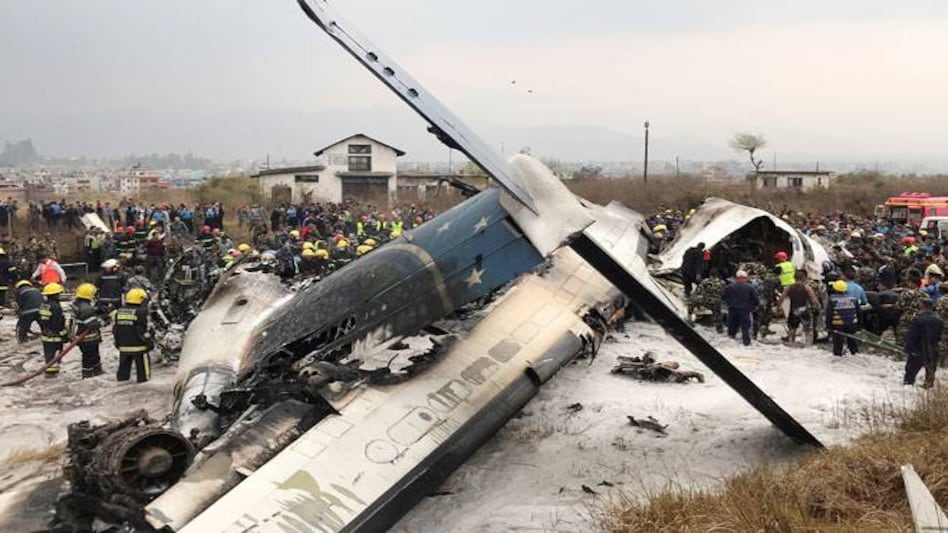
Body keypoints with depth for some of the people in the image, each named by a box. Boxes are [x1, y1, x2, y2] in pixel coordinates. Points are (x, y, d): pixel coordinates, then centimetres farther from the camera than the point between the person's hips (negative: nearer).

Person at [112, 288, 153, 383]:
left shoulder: (119, 311, 7)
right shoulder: (141, 312, -14)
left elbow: (115, 329, 13)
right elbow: (142, 330, -17)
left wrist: (117, 341, 23)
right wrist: (149, 342, -9)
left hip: (123, 347, 6)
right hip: (138, 346, -6)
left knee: (124, 367, 17)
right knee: (142, 368, 2)